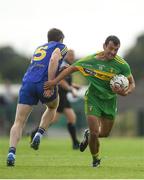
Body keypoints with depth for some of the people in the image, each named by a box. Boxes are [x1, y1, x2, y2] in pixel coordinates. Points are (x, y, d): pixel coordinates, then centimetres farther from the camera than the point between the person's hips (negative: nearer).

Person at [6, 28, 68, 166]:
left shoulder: (39, 48, 30)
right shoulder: (60, 47, 12)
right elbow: (53, 60, -8)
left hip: (27, 82, 4)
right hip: (44, 83, -3)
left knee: (19, 122, 1)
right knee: (52, 107, 31)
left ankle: (11, 151, -19)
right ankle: (39, 134, 12)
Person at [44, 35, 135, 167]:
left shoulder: (122, 65, -16)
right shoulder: (91, 60, -18)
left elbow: (132, 84, -6)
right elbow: (72, 68, -5)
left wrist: (125, 92, -28)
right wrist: (55, 81, -8)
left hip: (110, 100, 2)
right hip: (93, 98, -2)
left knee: (105, 133, 13)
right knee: (94, 132, -12)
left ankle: (89, 134, 49)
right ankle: (95, 159, 15)